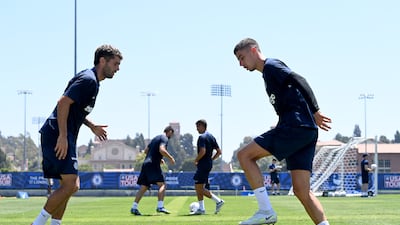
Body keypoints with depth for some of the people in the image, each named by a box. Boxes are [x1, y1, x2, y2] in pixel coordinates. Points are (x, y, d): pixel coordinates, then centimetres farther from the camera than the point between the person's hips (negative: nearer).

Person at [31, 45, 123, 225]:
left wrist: (92, 127, 24)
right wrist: (63, 136, -25)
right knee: (70, 184, -15)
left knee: (70, 185, 11)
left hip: (64, 137, 11)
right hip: (58, 135, -11)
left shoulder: (92, 81, 20)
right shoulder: (88, 80, -12)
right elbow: (63, 103, -22)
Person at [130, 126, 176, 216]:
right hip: (153, 164, -9)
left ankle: (134, 207, 4)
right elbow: (161, 150, -21)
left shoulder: (156, 138, 24)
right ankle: (160, 206, -21)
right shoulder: (164, 138, -3)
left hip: (146, 163, 9)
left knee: (143, 187, 9)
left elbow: (146, 150, 27)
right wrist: (170, 158, -10)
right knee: (162, 184, -10)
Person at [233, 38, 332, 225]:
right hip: (307, 132, 9)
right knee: (301, 191, 3)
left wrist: (315, 112, -17)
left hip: (295, 126, -9)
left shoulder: (271, 66, 0)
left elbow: (299, 81, -12)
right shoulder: (268, 73, 28)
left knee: (244, 155, -5)